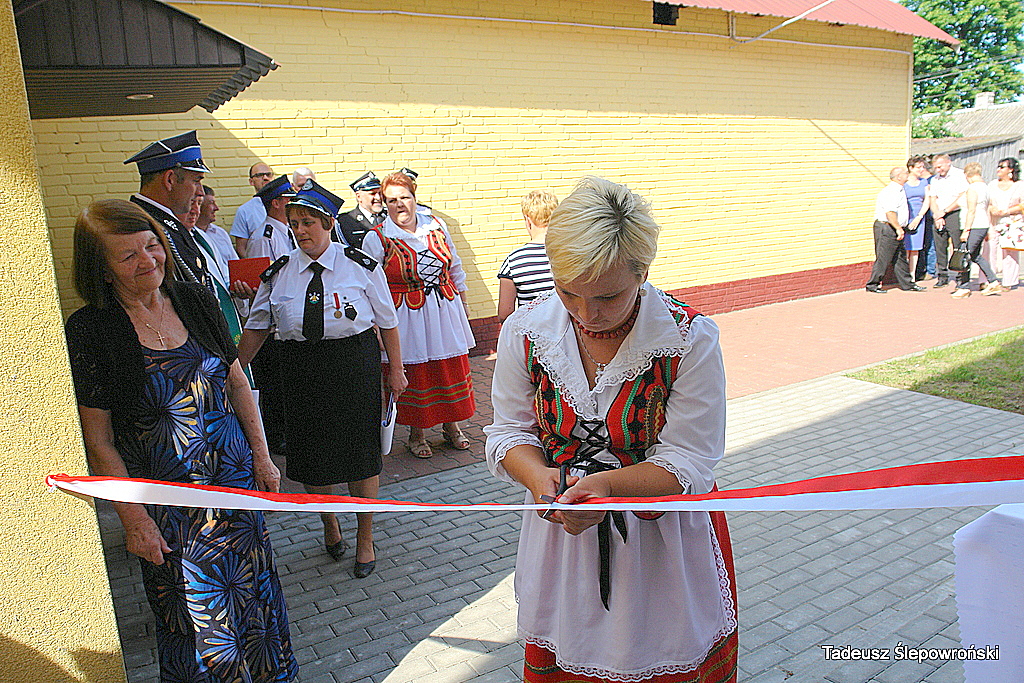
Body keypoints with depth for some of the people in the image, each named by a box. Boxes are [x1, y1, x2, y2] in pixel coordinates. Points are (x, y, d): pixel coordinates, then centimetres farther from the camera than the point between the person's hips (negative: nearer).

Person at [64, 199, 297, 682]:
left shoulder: (196, 302, -1)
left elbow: (237, 382, 7)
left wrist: (261, 458, 6)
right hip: (167, 500, -3)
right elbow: (98, 439, -10)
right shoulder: (90, 330, -12)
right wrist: (133, 517, -12)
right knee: (192, 611, 11)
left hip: (234, 477, 4)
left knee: (251, 591, 17)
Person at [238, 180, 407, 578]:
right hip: (301, 371, 3)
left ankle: (365, 539, 25)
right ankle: (329, 524, 39)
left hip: (355, 366, -2)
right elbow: (256, 327, 9)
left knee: (360, 451, 4)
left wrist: (396, 370, 3)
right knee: (311, 453, 9)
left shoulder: (360, 266, -3)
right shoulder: (279, 274, 4)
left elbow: (387, 321, 2)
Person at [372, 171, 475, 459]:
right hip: (408, 318, -3)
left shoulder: (436, 226, 4)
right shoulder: (377, 239, -6)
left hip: (446, 312, 4)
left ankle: (451, 426, 30)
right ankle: (417, 435, 24)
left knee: (452, 369, 11)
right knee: (415, 376, 5)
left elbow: (455, 267, 14)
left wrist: (463, 303, 16)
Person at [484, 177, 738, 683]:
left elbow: (689, 462, -17)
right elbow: (510, 431, -1)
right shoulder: (524, 330, -11)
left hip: (663, 541, -2)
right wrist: (538, 475, -23)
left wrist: (608, 483, -33)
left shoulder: (691, 339, -20)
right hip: (560, 527, 3)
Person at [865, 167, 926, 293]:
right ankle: (872, 284, 2)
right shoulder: (891, 191, -16)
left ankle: (907, 284, 19)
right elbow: (890, 212, -24)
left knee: (900, 257, 13)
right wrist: (898, 228, -24)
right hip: (887, 228, -11)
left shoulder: (898, 190, 19)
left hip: (896, 230, 11)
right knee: (883, 259, -6)